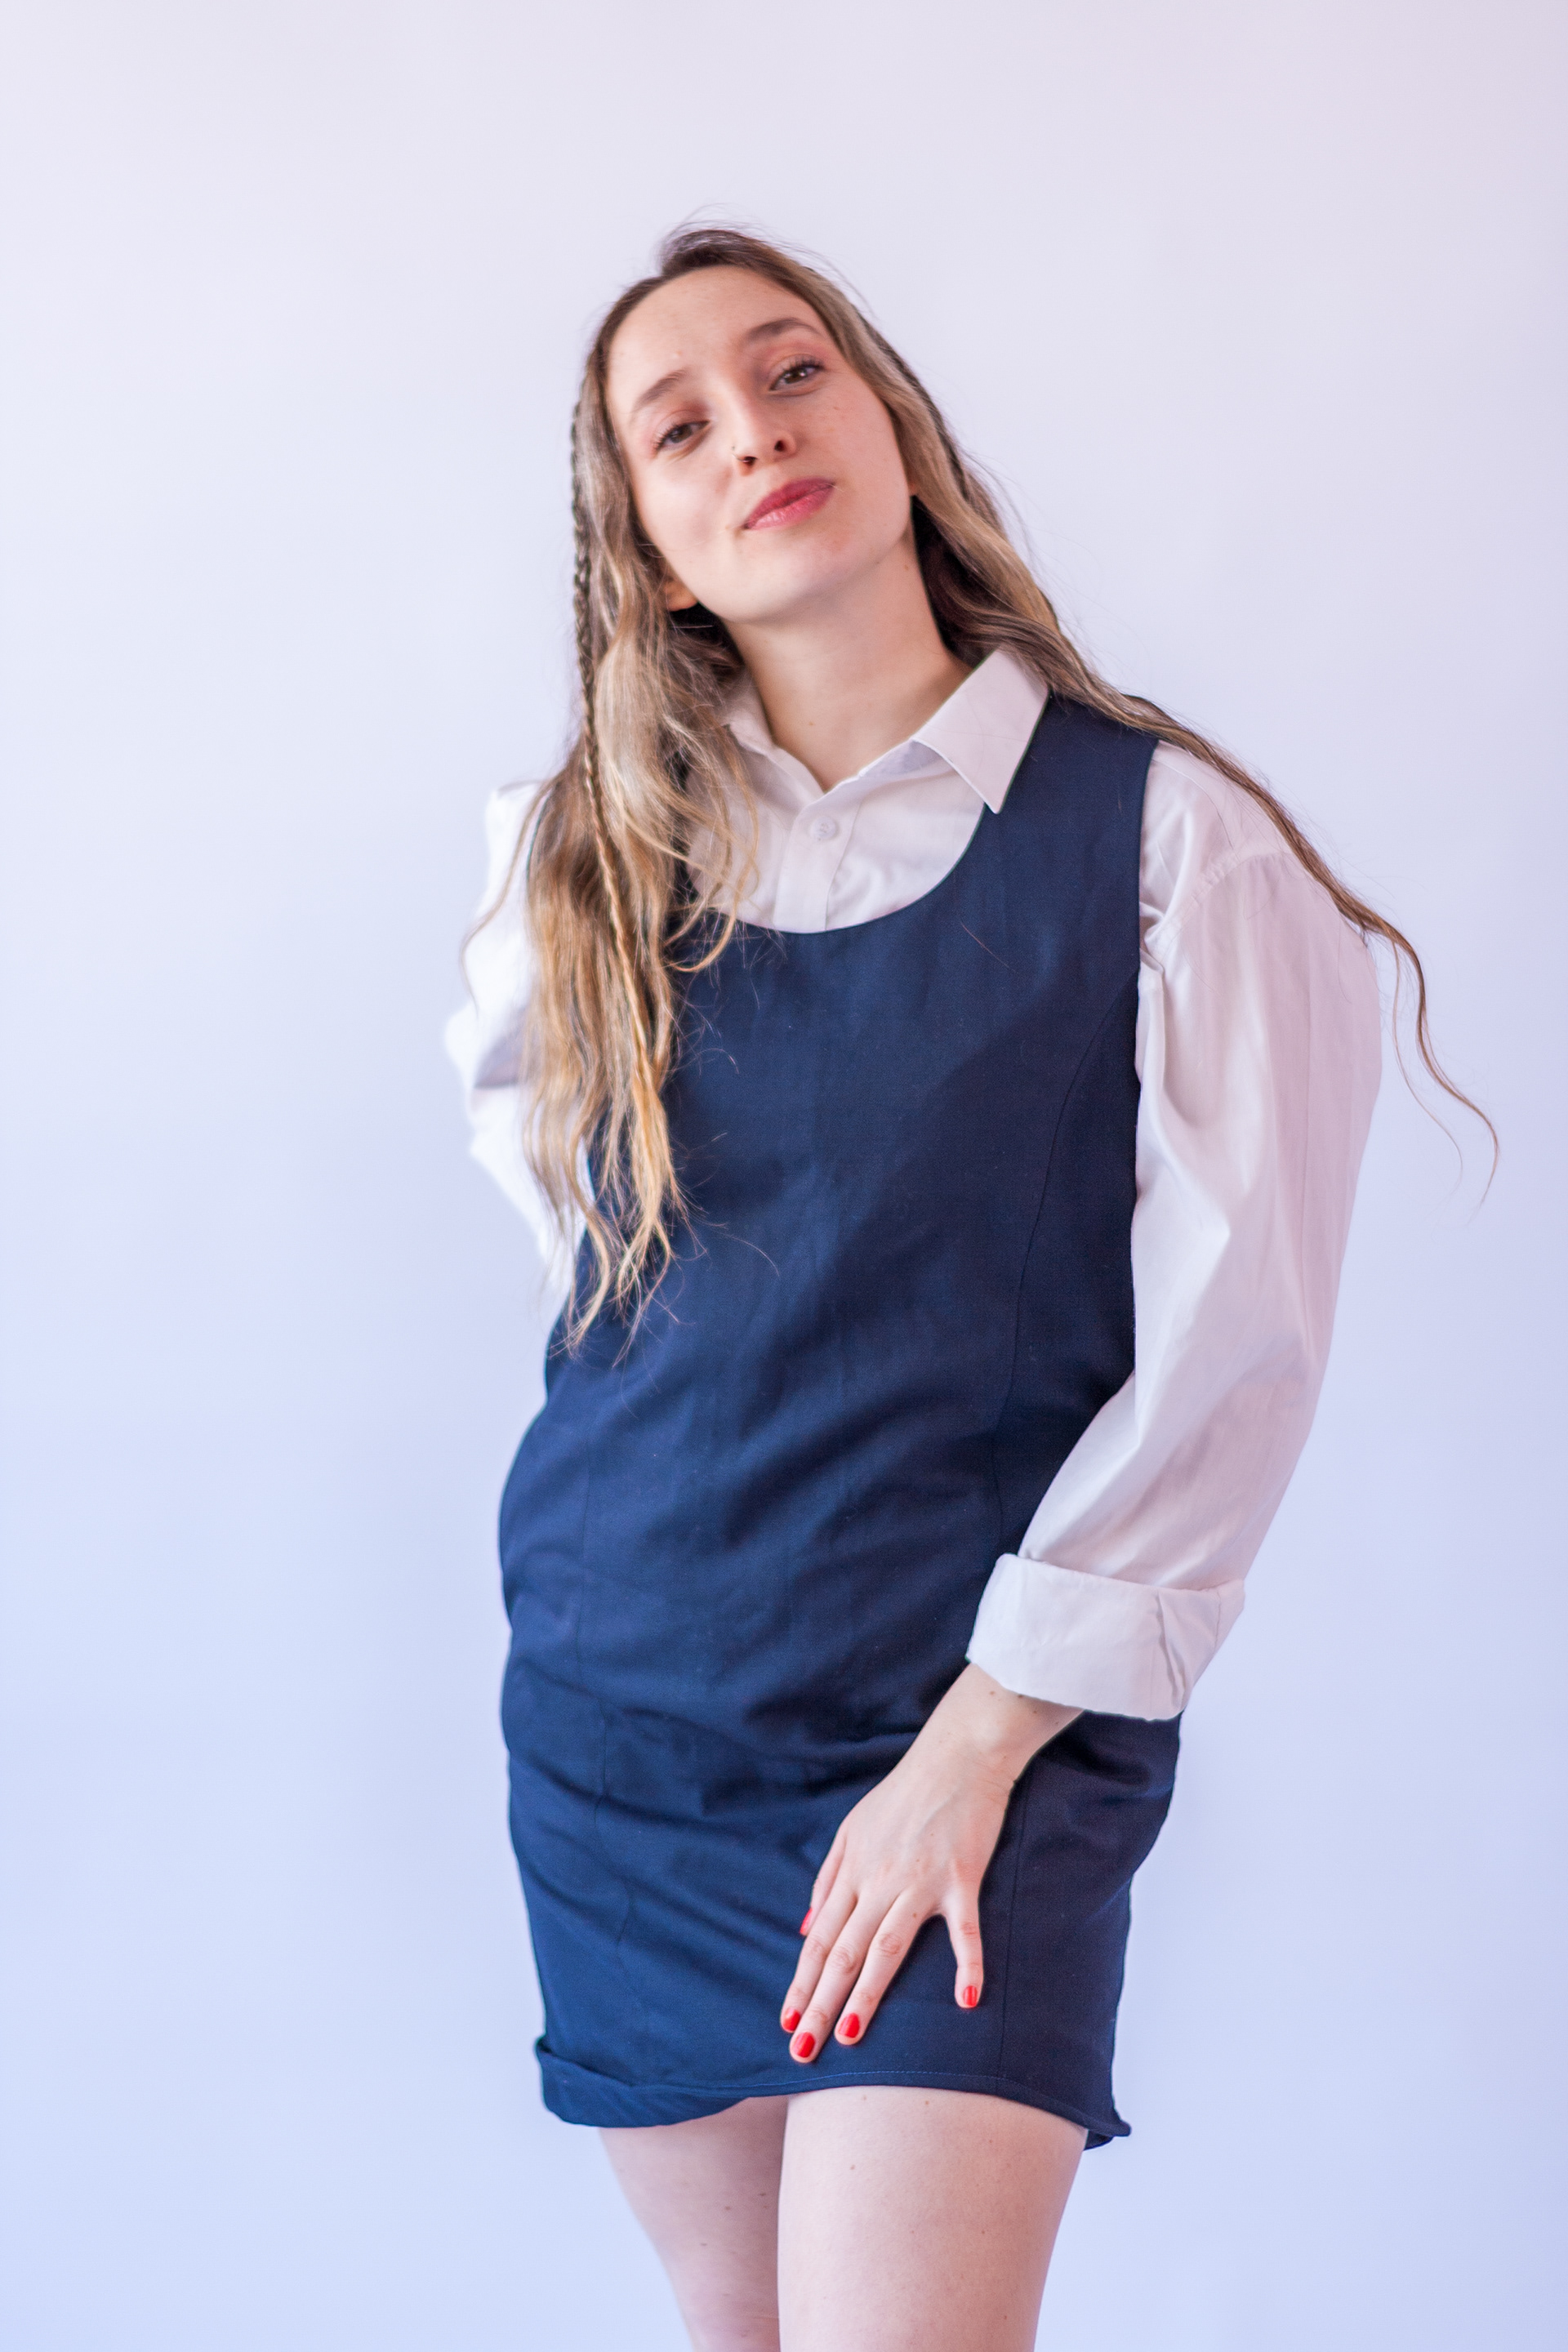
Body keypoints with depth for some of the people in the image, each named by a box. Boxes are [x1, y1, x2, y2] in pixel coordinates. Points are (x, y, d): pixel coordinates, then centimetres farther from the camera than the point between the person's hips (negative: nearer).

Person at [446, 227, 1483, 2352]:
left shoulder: (1169, 838, -9)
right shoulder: (594, 858, 5)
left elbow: (1232, 1351, -12)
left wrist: (977, 1744, -15)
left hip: (980, 1722, -4)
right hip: (618, 1702, 4)